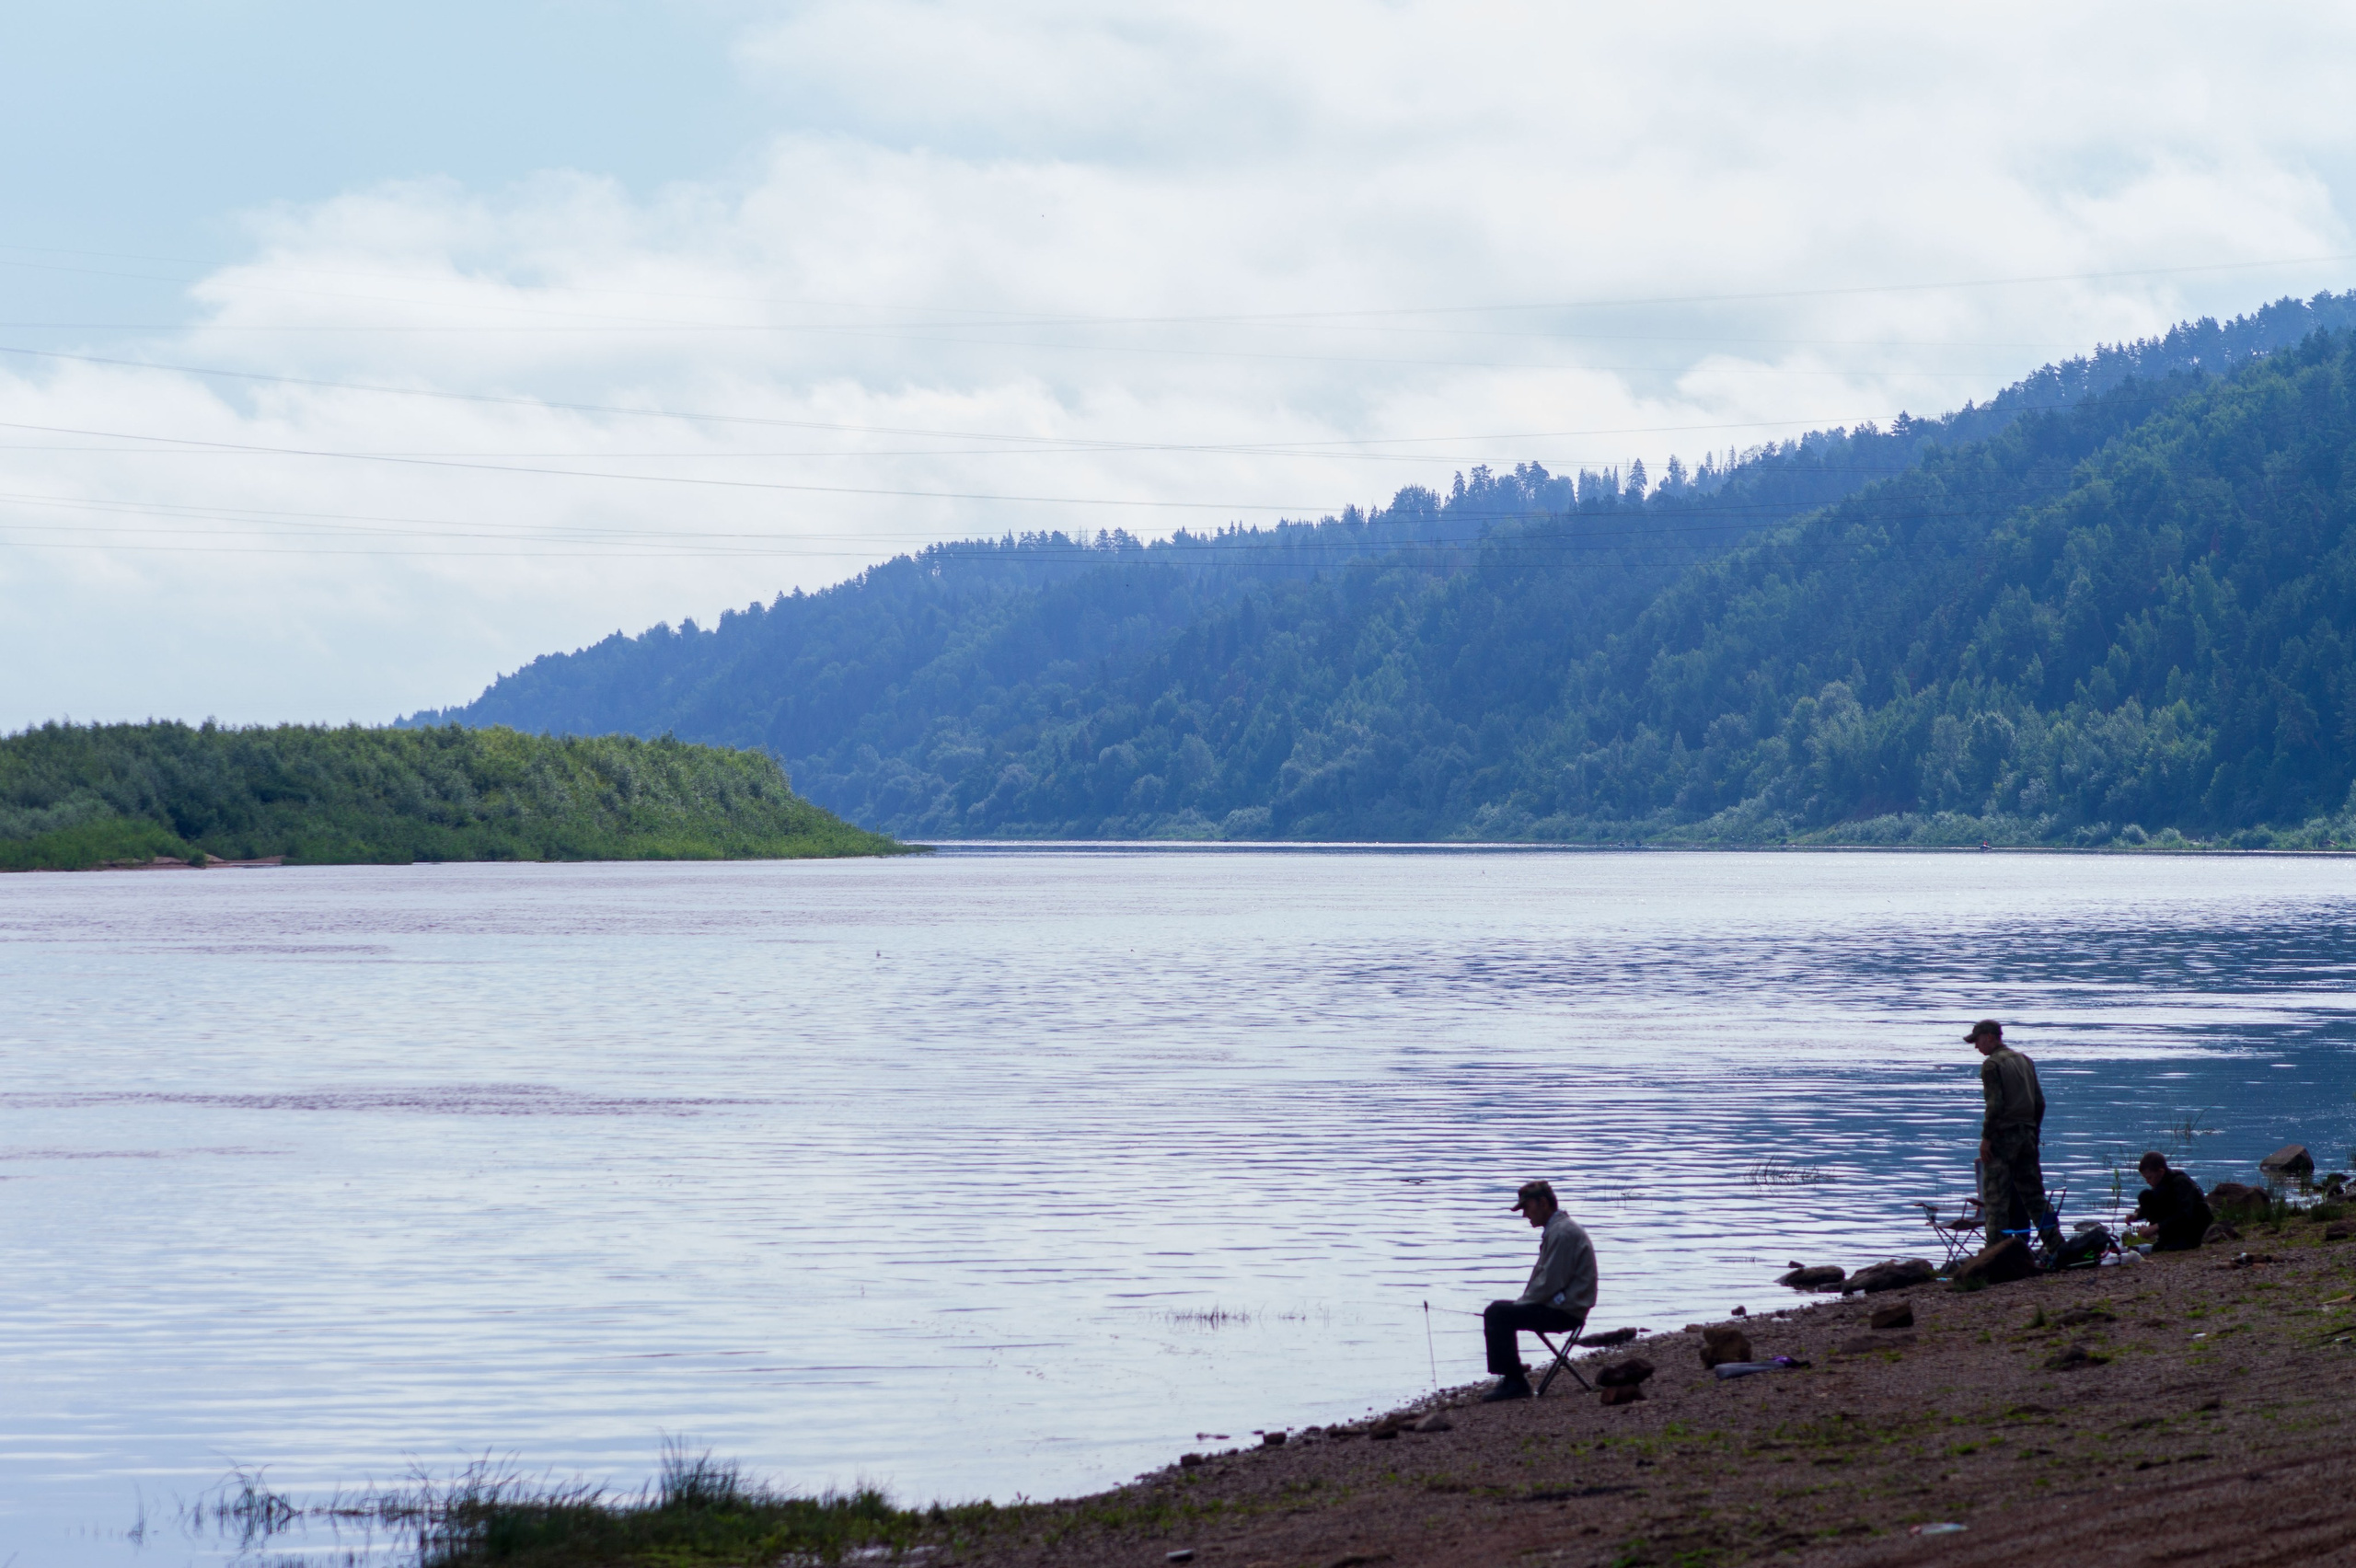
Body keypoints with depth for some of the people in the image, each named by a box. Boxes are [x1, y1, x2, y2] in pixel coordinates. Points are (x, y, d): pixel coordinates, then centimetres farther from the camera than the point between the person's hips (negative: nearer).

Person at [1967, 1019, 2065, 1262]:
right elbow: (2039, 1101, 15)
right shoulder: (2024, 1060, 15)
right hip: (2027, 1134, 7)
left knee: (1996, 1197, -3)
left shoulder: (1991, 1065, -8)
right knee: (2033, 1194, 9)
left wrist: (1986, 1137, -14)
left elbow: (1995, 1105, -17)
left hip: (2002, 1134, -7)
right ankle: (2056, 1246, 4)